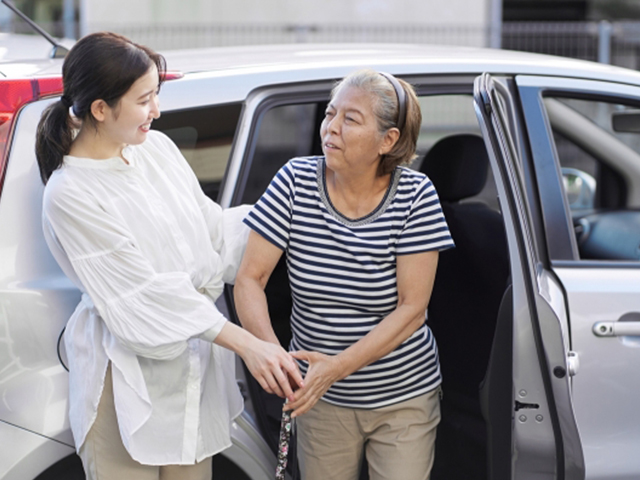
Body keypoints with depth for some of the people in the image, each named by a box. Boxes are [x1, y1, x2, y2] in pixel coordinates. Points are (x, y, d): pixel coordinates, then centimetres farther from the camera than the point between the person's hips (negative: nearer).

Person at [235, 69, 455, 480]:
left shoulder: (415, 196, -14)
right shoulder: (296, 181, -9)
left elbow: (412, 308, -16)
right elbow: (250, 279, -9)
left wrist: (337, 366, -26)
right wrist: (268, 348, -28)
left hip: (404, 398, -1)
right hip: (322, 399, 2)